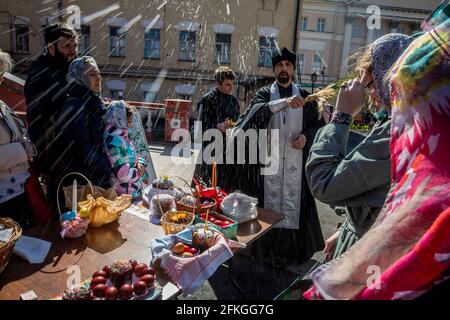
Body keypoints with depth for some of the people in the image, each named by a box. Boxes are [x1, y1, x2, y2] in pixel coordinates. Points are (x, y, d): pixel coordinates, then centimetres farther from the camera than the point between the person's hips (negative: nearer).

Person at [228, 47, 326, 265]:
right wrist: (284, 102, -33)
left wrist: (306, 136, -7)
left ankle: (293, 251, 15)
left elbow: (319, 124, 14)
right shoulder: (264, 94, 5)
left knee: (294, 205, 3)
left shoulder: (304, 97, 10)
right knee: (270, 204, 2)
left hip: (295, 162, 1)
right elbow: (257, 110, -17)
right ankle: (271, 249, 14)